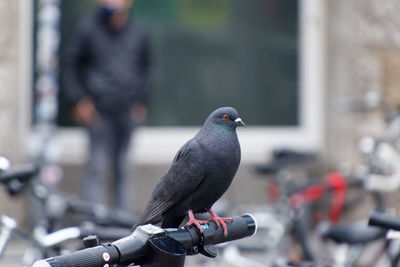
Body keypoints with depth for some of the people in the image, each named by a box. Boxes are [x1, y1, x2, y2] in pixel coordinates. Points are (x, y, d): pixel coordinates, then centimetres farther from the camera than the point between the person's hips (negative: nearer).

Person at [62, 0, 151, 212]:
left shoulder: (138, 33, 8)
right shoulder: (88, 28, -2)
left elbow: (145, 67, 21)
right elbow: (70, 65, 4)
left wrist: (141, 102, 13)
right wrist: (79, 100, -3)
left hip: (128, 113, 3)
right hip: (99, 112, -3)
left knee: (123, 170, 8)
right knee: (98, 167, -8)